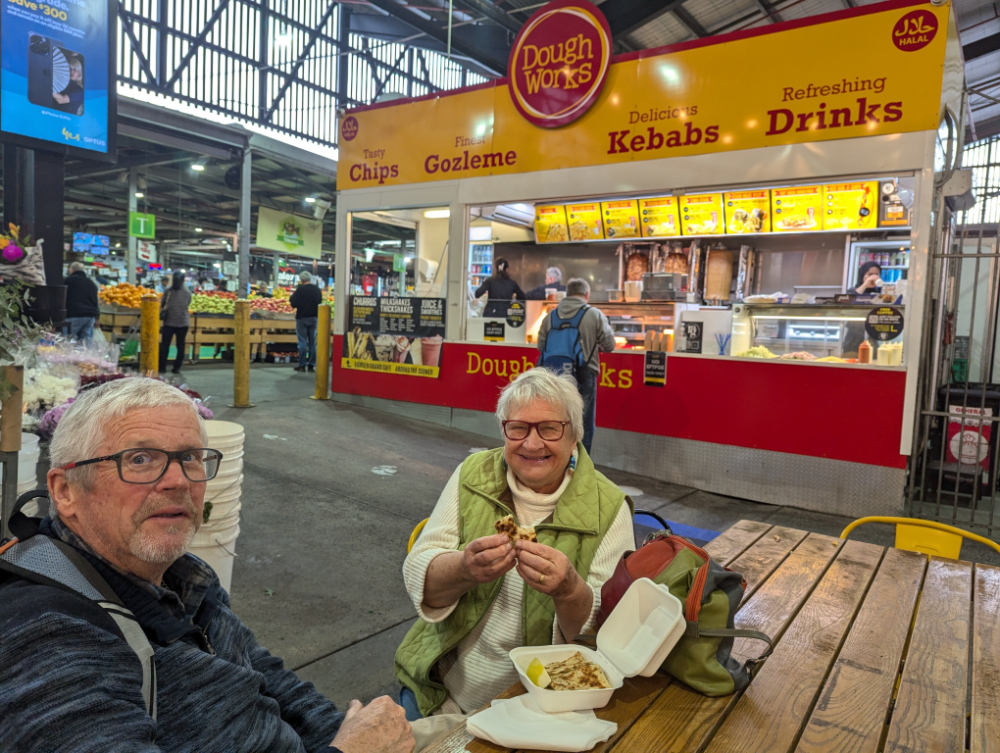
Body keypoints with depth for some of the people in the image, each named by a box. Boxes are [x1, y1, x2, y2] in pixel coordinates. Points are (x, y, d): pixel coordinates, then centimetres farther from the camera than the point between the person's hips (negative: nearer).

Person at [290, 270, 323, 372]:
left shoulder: (300, 289, -13)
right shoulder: (318, 290, 3)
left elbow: (293, 304, -13)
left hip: (302, 318, -4)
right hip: (314, 318, 4)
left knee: (302, 342, 0)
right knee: (312, 342, 9)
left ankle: (302, 365, 1)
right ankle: (312, 365, 10)